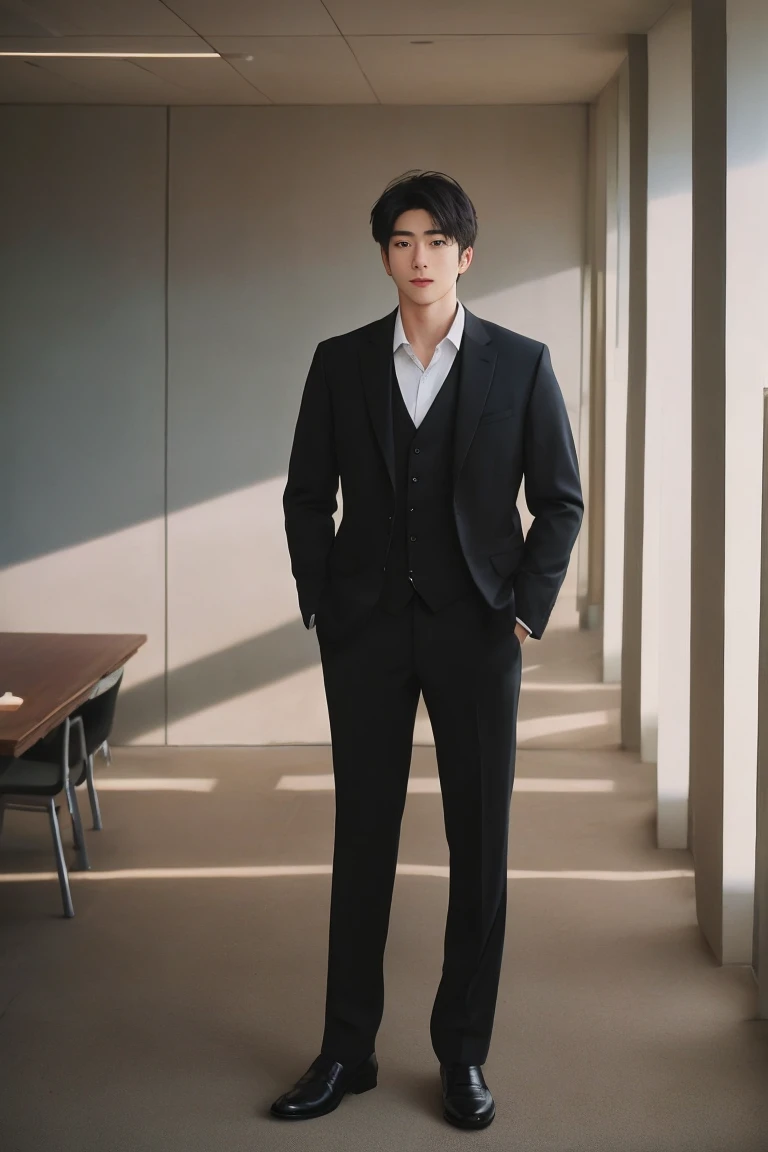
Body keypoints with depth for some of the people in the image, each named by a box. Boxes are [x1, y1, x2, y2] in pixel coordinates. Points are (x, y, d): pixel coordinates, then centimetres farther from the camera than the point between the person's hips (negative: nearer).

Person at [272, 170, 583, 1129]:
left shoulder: (521, 364, 1)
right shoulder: (341, 363, 5)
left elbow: (560, 498, 4)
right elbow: (307, 496, 9)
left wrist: (527, 610, -3)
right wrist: (320, 607, 2)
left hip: (476, 630, -1)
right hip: (366, 631, 1)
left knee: (479, 844, 4)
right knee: (361, 837, 6)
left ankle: (463, 1051, 17)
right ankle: (347, 1052, 17)